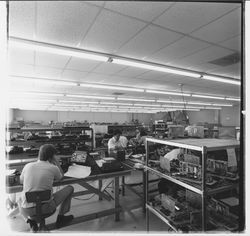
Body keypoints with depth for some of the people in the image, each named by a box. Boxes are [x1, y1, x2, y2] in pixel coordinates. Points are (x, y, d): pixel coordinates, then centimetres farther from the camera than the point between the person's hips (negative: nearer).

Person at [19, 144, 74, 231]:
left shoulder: (28, 166, -2)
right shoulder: (53, 168, -11)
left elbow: (21, 181, 19)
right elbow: (61, 177, 13)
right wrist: (55, 160, 11)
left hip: (26, 211, 4)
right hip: (46, 207, -3)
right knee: (70, 188, 14)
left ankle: (31, 220, 15)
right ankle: (60, 218, 23)